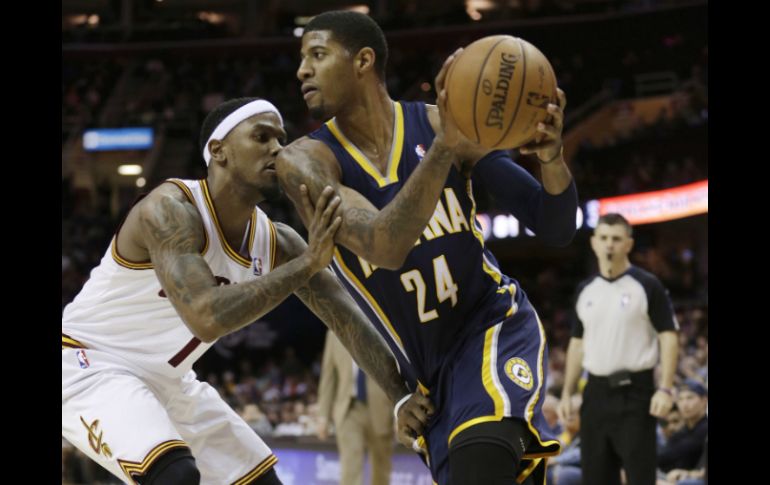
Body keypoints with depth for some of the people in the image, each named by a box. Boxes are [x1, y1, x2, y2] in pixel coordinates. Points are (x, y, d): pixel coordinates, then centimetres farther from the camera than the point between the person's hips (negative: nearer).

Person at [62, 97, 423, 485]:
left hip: (167, 380, 9)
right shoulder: (170, 209, -27)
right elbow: (207, 317, -41)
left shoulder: (276, 243, -6)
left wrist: (405, 399, -17)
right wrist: (306, 264, -38)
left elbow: (350, 322, -5)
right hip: (88, 366, -9)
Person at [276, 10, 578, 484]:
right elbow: (385, 247, -29)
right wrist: (446, 147, -39)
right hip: (433, 373, 3)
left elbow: (557, 230, -4)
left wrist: (552, 158, -25)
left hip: (497, 325, -2)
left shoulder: (440, 123, -7)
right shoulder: (306, 161, -10)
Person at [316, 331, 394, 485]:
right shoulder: (336, 333, 6)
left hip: (380, 410, 0)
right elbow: (328, 375, 9)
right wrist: (323, 415, 5)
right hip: (349, 410, 0)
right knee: (350, 470, -12)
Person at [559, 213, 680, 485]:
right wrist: (567, 393, 12)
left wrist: (665, 389, -16)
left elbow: (669, 337, -7)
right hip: (596, 392, 5)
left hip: (635, 391, -5)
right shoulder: (585, 290, 12)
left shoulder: (647, 286, -4)